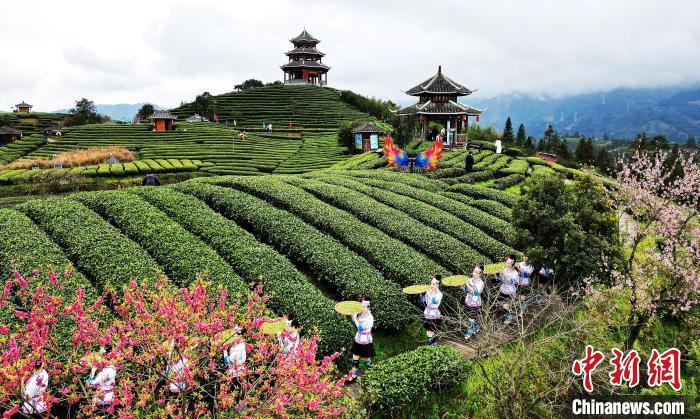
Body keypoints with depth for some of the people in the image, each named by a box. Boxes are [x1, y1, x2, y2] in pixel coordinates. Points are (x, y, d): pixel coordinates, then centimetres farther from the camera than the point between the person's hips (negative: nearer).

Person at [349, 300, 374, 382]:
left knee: (366, 359, 13)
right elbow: (355, 324, 9)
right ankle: (354, 376, 18)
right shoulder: (361, 314, -3)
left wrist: (355, 319, -23)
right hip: (358, 340, 6)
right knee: (355, 358, 8)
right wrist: (353, 316, -7)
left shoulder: (370, 318, -23)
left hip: (365, 342, -6)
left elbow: (360, 328, -28)